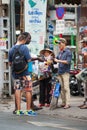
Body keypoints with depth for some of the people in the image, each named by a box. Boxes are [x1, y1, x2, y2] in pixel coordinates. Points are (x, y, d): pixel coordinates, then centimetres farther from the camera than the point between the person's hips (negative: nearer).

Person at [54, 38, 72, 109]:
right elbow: (57, 59, 28)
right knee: (61, 88, 6)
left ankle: (67, 103, -11)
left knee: (66, 88, -10)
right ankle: (63, 102, 10)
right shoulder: (60, 52, 17)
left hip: (65, 72, -7)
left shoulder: (68, 52, -5)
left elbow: (68, 61, -15)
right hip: (59, 72, 7)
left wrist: (59, 61, -15)